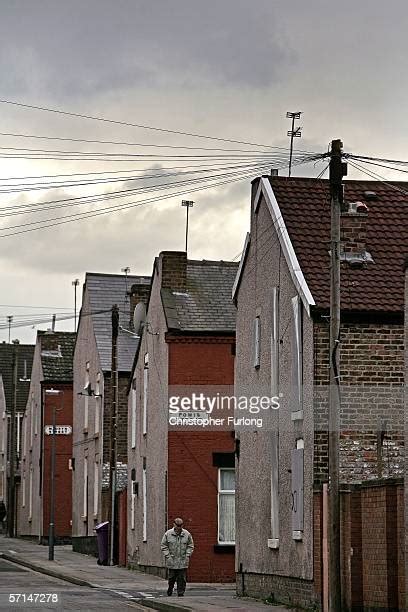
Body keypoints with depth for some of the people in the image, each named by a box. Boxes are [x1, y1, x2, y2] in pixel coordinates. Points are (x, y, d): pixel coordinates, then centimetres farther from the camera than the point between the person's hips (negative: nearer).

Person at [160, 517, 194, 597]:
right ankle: (170, 589, 26)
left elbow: (190, 546, 11)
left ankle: (181, 593, 7)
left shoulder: (187, 534, 2)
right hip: (172, 561, -1)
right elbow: (163, 546, 4)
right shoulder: (168, 534, -1)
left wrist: (187, 555, 0)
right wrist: (167, 556, -5)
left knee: (182, 579, 0)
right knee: (172, 577, 3)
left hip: (183, 561, 1)